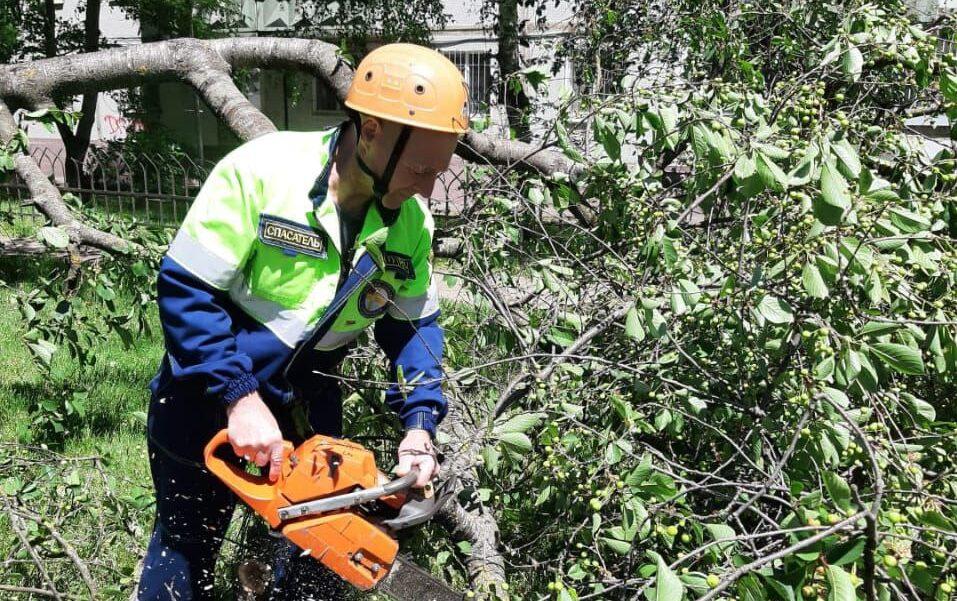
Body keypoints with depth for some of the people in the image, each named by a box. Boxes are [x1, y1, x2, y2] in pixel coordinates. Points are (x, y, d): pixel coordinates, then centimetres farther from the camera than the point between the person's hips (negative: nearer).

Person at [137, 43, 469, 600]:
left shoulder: (411, 221, -10)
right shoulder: (261, 170, -25)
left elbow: (415, 323, 2)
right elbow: (185, 289, -23)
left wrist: (420, 423, -12)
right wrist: (239, 399, -29)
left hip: (308, 413, 4)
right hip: (209, 402, -4)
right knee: (185, 553, 13)